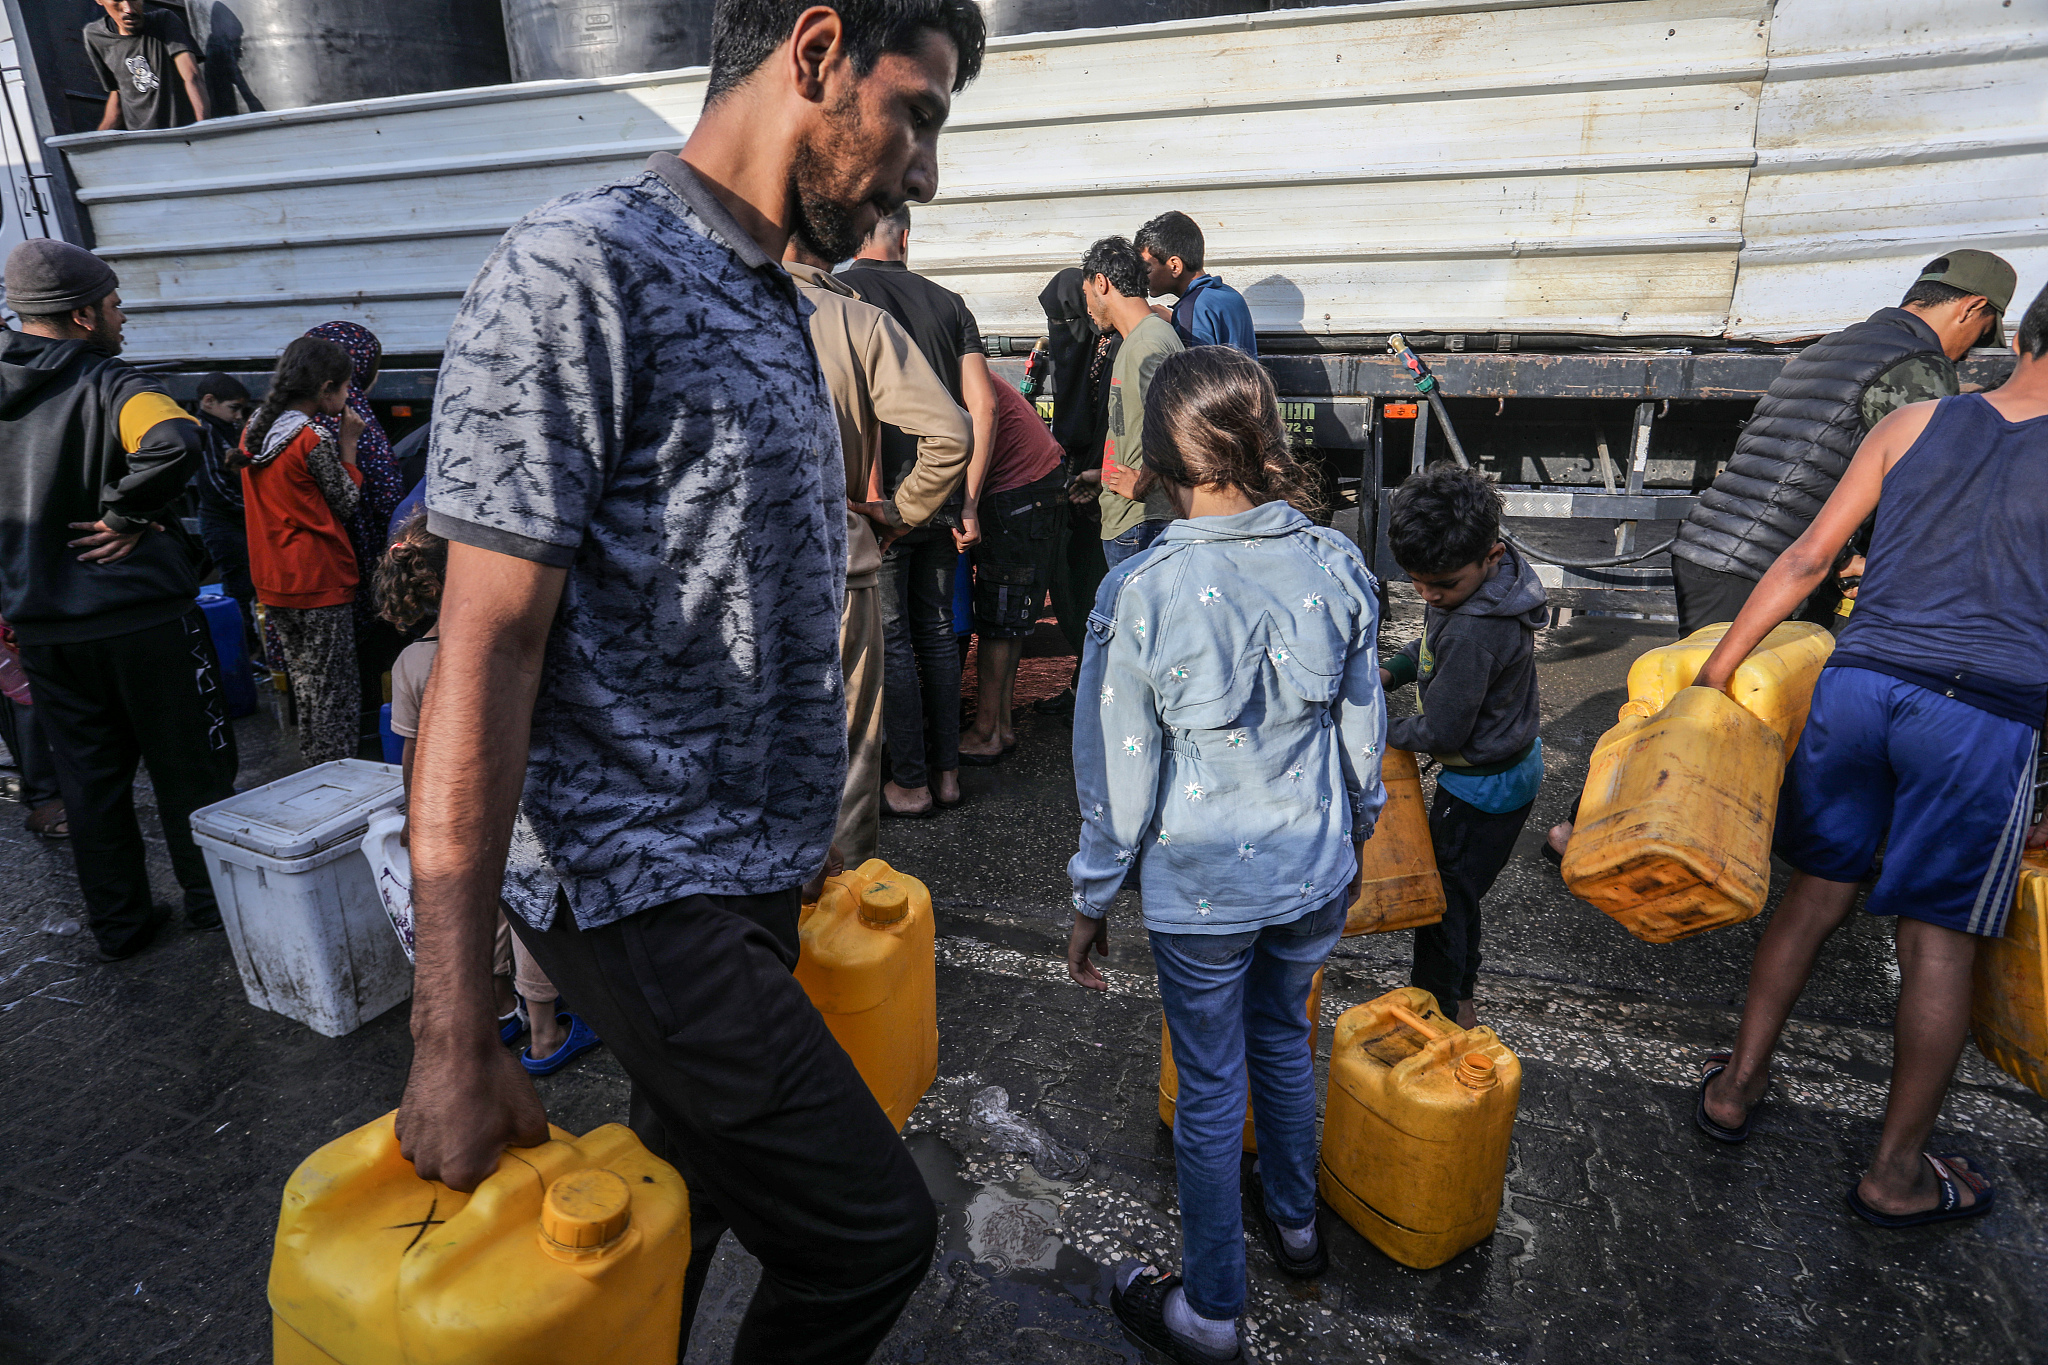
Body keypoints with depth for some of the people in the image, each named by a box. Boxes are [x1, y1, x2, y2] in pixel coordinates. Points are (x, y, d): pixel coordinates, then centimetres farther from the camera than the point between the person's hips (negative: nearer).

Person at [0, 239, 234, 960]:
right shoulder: (110, 384, -13)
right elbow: (174, 443, -35)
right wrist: (125, 516, -20)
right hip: (142, 614, -6)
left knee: (88, 778, 15)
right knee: (190, 768, 9)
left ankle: (118, 923, 24)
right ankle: (215, 902, 21)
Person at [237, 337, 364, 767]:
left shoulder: (253, 430, 8)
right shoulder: (313, 438, -16)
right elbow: (347, 504, -7)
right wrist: (348, 443, -1)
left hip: (272, 582, 8)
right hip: (320, 582, -8)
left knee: (303, 683, 16)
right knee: (332, 692, 0)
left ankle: (311, 770, 25)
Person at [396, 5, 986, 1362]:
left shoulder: (777, 311, 13)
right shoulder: (583, 269, -14)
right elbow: (485, 651, -19)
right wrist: (454, 1040, -17)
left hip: (751, 876, 8)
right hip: (643, 888, -8)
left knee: (684, 1192, 22)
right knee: (870, 1231, -1)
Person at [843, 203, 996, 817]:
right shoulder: (948, 302, 8)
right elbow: (984, 405, 0)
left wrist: (871, 499, -19)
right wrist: (968, 503, 3)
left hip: (886, 499, -4)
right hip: (943, 500, 5)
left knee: (891, 640, 5)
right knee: (937, 631, 15)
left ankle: (910, 783, 13)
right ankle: (946, 771, 23)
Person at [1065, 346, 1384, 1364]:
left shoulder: (1140, 593, -22)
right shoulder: (1336, 566, -9)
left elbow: (1117, 774, -15)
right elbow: (1363, 728, 2)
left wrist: (1092, 901, -1)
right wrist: (1353, 834, 19)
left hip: (1201, 889, -4)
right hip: (1315, 871, 5)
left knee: (1211, 1088, 14)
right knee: (1284, 1041, 27)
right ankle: (1295, 1223, 52)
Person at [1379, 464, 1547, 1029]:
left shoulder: (1474, 632, -35)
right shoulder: (1481, 578, -6)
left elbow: (1440, 732, -26)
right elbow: (1433, 644, 14)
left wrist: (1373, 728, -11)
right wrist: (1390, 671, -1)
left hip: (1483, 787, -10)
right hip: (1511, 764, 10)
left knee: (1441, 898, 8)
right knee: (1458, 894, 24)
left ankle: (1436, 1013, 28)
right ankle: (1460, 1001, 43)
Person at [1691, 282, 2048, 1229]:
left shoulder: (1912, 424, 7)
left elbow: (1808, 559, 4)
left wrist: (1713, 671, 8)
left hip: (1857, 682, 3)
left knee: (1816, 892, 17)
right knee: (1939, 942, 8)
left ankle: (1736, 1087, 28)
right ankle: (1895, 1173, 21)